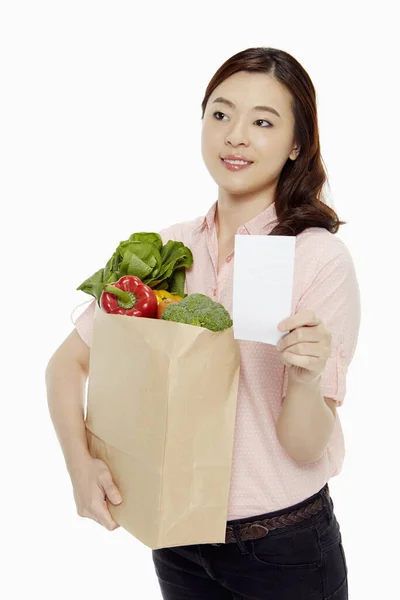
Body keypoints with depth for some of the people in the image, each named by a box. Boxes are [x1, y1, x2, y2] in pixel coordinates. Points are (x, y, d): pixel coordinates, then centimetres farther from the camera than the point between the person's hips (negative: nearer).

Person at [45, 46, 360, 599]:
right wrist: (80, 461, -13)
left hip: (283, 548, -3)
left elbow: (305, 448, -16)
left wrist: (306, 378, -35)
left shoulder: (321, 257, -15)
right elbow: (68, 362, 2)